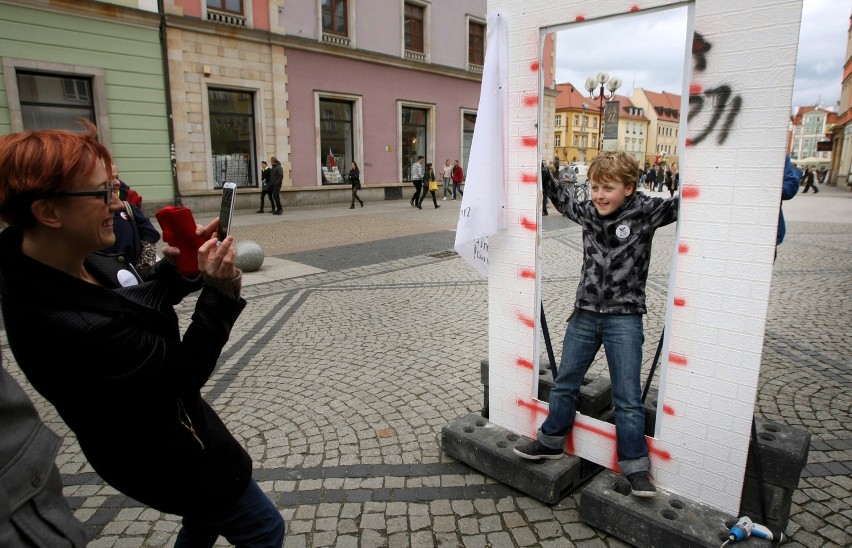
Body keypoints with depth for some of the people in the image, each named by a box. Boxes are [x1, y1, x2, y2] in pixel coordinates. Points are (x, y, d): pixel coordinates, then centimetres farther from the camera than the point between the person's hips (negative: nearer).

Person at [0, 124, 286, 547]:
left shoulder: (78, 257, -12)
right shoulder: (74, 329, -39)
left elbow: (135, 305, 5)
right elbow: (185, 372, -26)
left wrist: (176, 266, -11)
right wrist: (220, 293, -29)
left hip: (161, 425, 9)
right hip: (167, 456, -9)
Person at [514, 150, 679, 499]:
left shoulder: (644, 212, -9)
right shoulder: (588, 212, 3)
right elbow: (562, 199, 22)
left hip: (624, 319, -4)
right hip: (585, 314, 5)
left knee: (628, 398, 3)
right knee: (564, 383, 15)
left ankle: (635, 465, 19)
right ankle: (551, 441, 34)